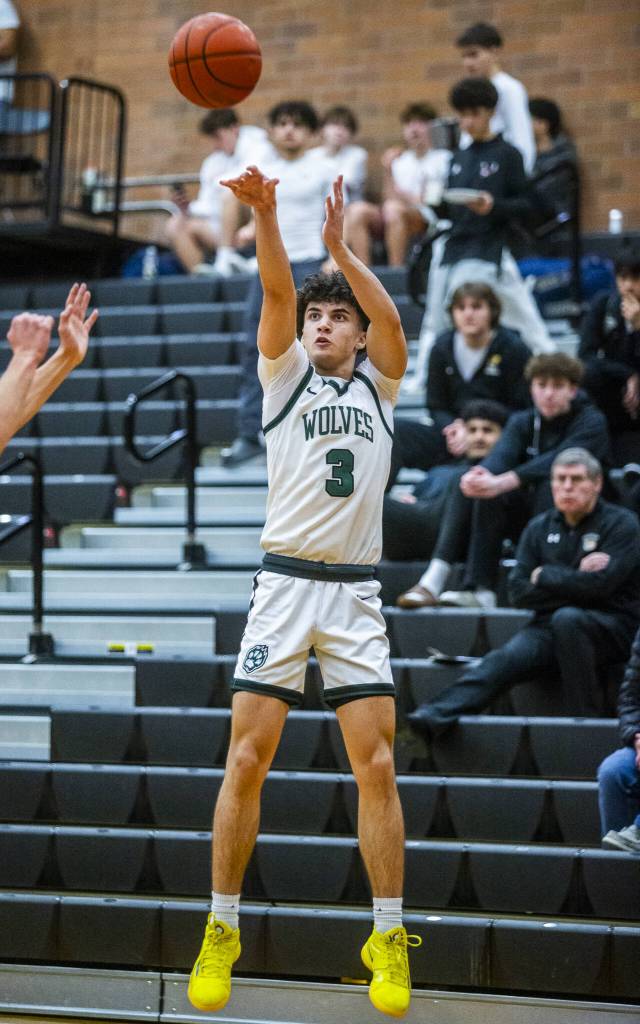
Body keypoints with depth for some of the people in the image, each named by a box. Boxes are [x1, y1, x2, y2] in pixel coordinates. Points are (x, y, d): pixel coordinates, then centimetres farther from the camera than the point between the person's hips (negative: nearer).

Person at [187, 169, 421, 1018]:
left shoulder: (379, 387, 13)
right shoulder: (286, 377, 10)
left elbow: (390, 319, -7)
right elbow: (278, 294, -7)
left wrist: (339, 247, -16)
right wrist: (264, 214, -23)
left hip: (356, 594, 1)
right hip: (285, 586, -1)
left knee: (377, 766, -5)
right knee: (247, 759, -5)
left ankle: (388, 940, 3)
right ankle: (222, 932, 4)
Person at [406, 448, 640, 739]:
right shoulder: (539, 528, 13)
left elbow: (600, 584, -15)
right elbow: (519, 592, 4)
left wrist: (545, 576, -3)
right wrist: (574, 580, -8)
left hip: (614, 628, -4)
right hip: (550, 629, 4)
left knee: (567, 619, -37)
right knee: (504, 660, -26)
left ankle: (585, 719, -28)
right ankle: (436, 715, -45)